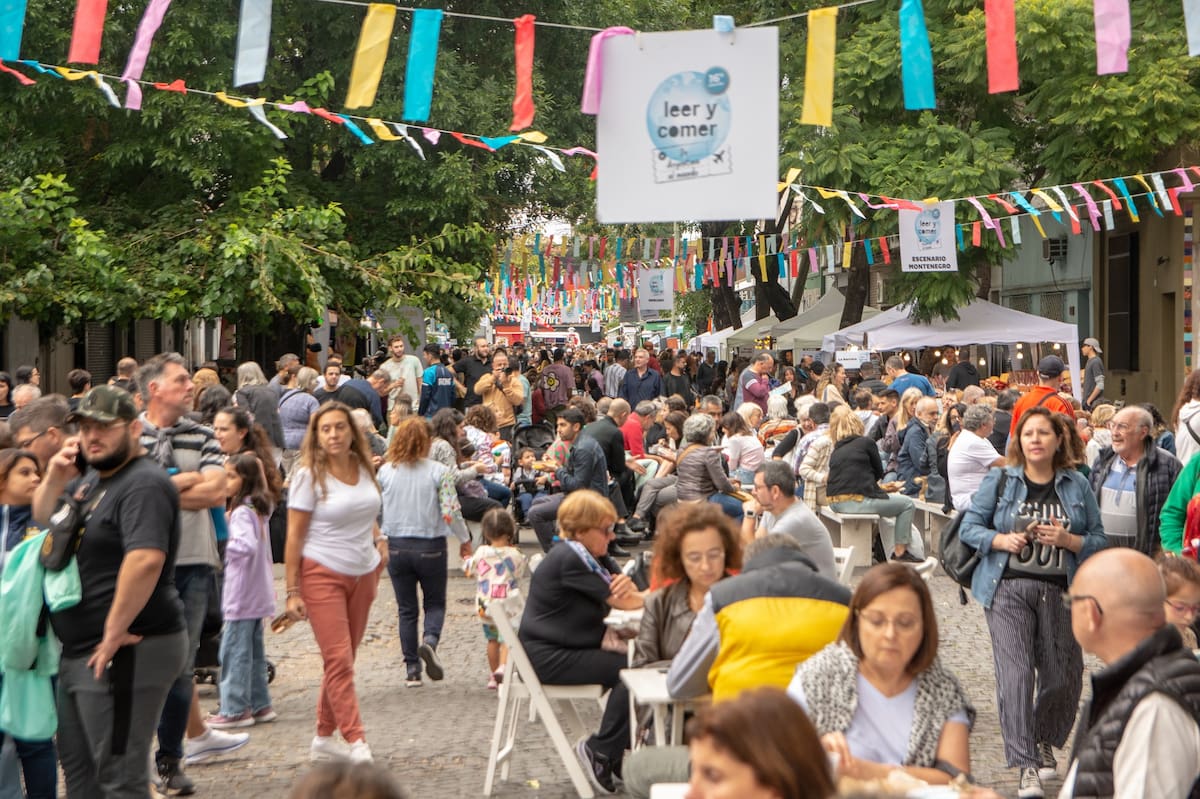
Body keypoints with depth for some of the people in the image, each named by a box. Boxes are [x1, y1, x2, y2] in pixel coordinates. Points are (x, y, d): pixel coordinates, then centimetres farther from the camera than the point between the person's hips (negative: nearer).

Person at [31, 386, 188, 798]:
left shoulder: (143, 484, -18)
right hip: (78, 652, 11)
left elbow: (145, 560, -30)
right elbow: (42, 519, 23)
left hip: (126, 652, -11)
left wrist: (114, 633, -27)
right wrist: (55, 480, 3)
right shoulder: (91, 480, 14)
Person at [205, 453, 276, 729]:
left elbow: (248, 545, -31)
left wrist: (226, 544, -17)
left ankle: (235, 709, 3)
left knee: (234, 652, -2)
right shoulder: (259, 509, 11)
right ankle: (259, 704, 20)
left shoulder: (242, 512, -17)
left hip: (242, 595, -9)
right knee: (253, 651, 15)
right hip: (258, 595, 9)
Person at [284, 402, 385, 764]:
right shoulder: (309, 475, -9)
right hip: (322, 574, -6)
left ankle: (324, 739, 19)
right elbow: (294, 536, -9)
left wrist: (378, 539, 7)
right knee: (339, 660, -10)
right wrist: (292, 591, -12)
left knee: (343, 659, 9)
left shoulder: (364, 468, 7)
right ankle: (356, 741, -10)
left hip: (363, 574, 6)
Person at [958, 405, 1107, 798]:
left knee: (1063, 676, 9)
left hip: (1060, 592, 2)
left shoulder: (1077, 485, 7)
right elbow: (969, 527, 3)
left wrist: (1068, 540, -13)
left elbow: (1099, 540, 6)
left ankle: (1045, 740, 38)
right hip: (1008, 589, -2)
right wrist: (1001, 540, -15)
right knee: (1015, 672, -13)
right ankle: (1026, 765, -8)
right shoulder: (999, 480, 3)